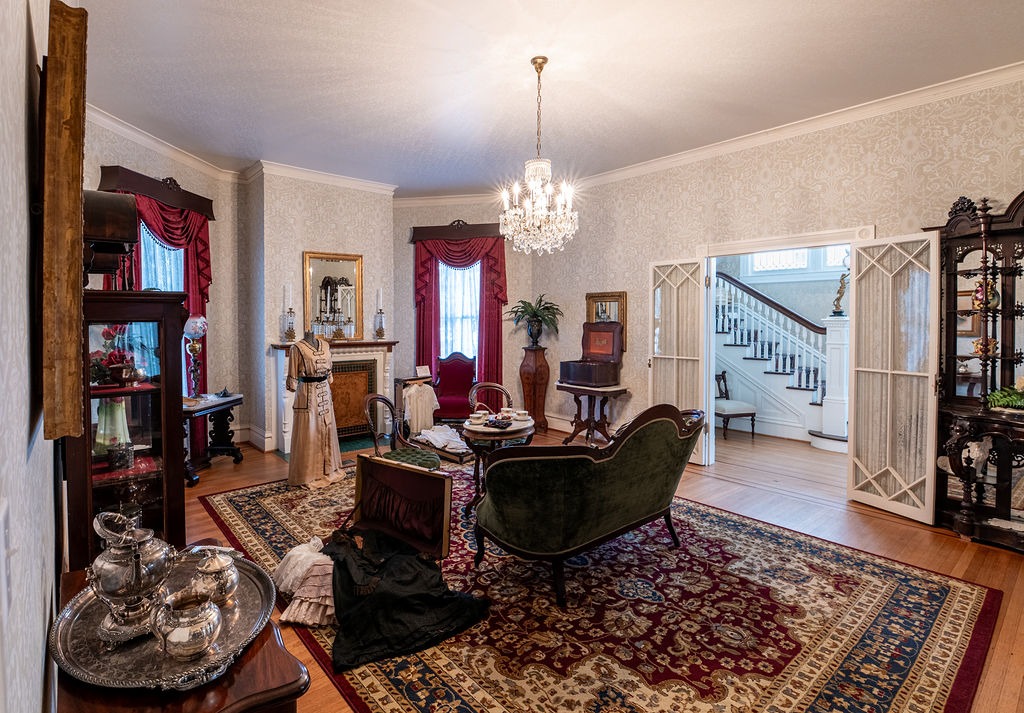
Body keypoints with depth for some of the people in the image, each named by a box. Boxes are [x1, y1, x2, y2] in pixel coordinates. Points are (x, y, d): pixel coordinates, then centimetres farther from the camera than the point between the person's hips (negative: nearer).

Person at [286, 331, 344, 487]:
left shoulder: (325, 345, 7)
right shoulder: (297, 348, -11)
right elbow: (292, 380, -8)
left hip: (324, 394, 6)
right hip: (307, 396, -6)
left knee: (326, 432, 15)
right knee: (308, 435, 2)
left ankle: (327, 469, 30)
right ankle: (307, 474, 16)